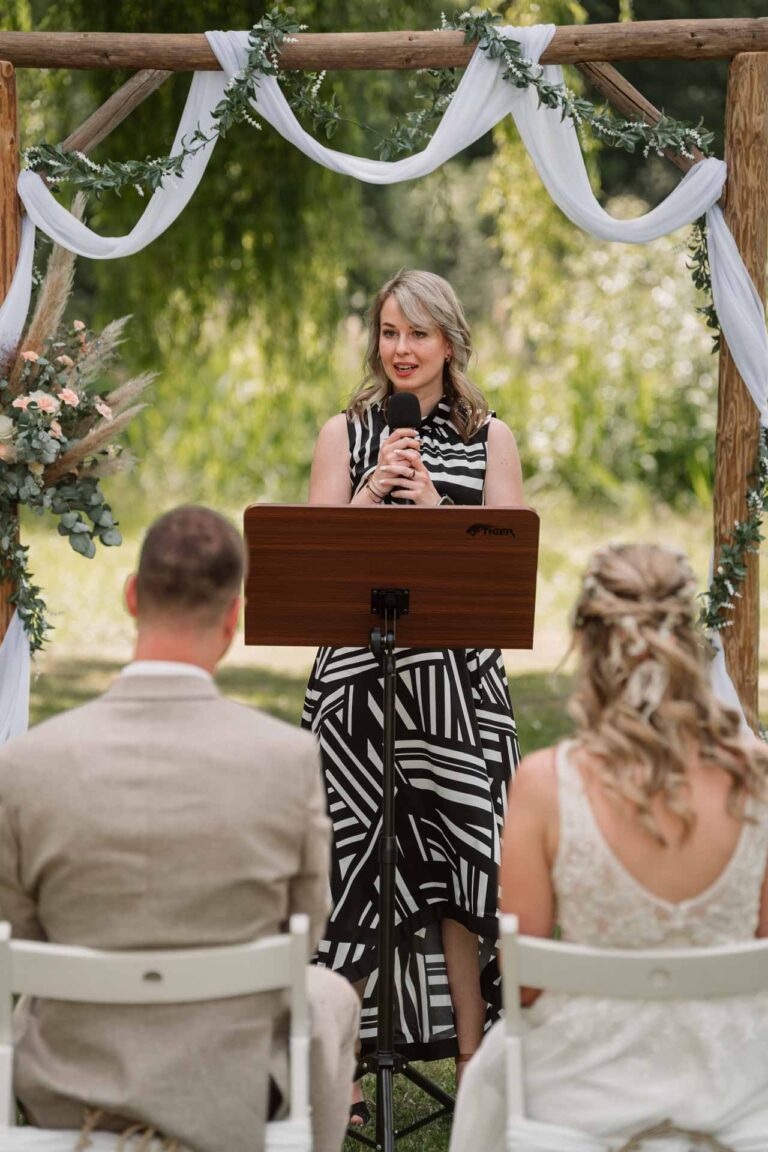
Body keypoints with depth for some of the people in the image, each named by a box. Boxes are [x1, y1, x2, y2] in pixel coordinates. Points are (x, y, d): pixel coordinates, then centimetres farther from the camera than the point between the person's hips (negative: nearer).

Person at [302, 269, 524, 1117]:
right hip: (358, 671, 0)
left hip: (459, 675, 1)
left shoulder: (490, 440, 9)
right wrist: (372, 491, -14)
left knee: (463, 858, 0)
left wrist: (433, 505, -13)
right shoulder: (345, 435, 8)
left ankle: (473, 1065, 8)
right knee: (352, 860, -2)